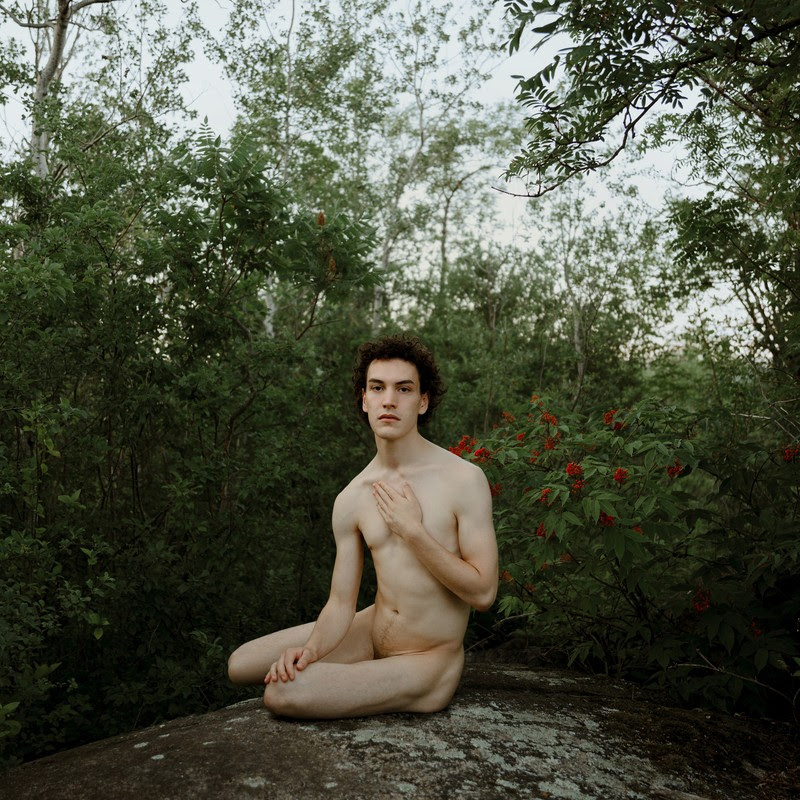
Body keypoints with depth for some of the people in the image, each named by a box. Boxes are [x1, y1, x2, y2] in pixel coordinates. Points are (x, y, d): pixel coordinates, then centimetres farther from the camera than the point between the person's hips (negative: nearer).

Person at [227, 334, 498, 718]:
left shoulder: (463, 479, -18)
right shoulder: (351, 500, -3)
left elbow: (483, 593, -19)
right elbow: (341, 604, -2)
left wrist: (413, 530, -21)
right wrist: (312, 648, -23)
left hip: (429, 658, -5)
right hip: (371, 630, 6)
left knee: (282, 695, -21)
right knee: (241, 664, 6)